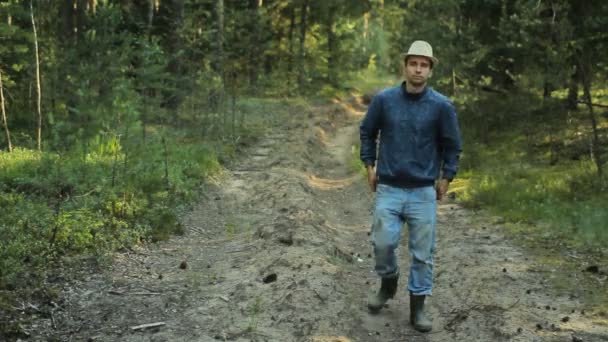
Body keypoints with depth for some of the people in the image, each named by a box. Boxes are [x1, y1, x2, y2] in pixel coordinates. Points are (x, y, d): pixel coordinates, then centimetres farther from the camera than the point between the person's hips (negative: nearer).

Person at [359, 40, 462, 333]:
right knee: (383, 243, 0)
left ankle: (417, 307, 17)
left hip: (423, 191, -1)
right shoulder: (384, 99, -2)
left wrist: (445, 179, 4)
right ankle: (388, 284, 30)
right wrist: (370, 166, 9)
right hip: (388, 188, 1)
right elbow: (367, 132, 13)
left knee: (422, 251, 4)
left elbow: (452, 145, 6)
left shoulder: (442, 106, -5)